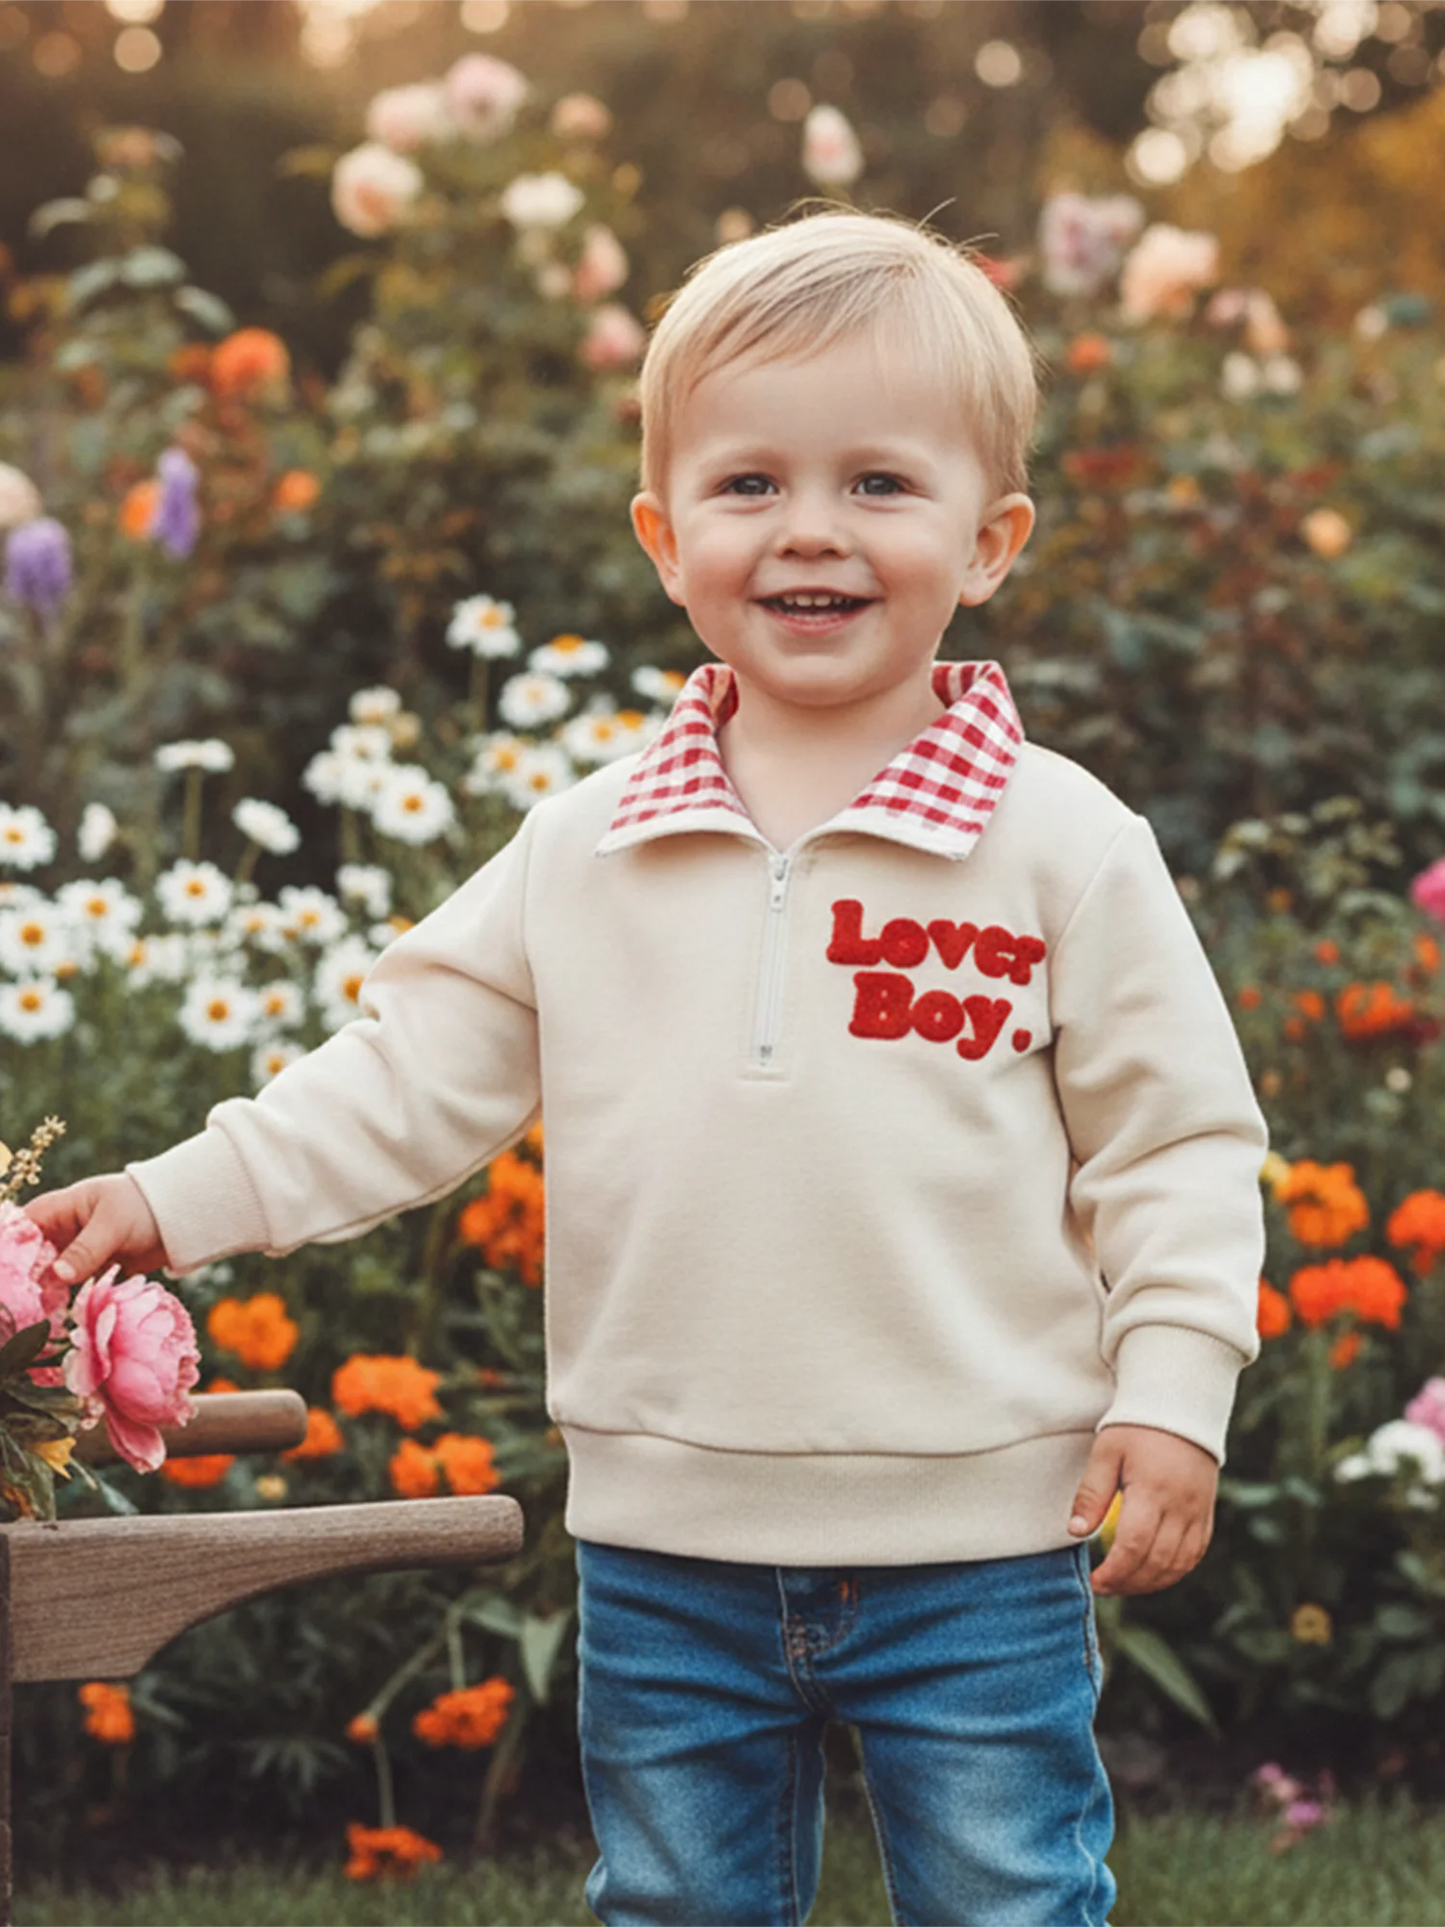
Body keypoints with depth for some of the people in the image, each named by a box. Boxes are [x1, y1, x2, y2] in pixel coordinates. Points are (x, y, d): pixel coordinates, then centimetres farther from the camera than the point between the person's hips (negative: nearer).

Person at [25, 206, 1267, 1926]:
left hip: (977, 1544, -3)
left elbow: (1174, 1140, -2)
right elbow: (413, 1080, 8)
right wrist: (181, 1200, 1)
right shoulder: (584, 853, 3)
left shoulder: (1067, 847, -5)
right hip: (667, 1547, 3)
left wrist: (1171, 1390, -10)